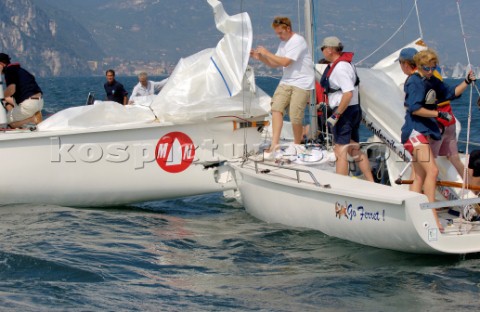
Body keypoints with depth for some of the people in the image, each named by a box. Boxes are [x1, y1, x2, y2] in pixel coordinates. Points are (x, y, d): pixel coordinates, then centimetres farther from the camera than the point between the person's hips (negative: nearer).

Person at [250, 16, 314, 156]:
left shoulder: (298, 41, -13)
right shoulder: (283, 42, 16)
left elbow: (285, 62, -19)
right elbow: (275, 63, 17)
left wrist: (267, 53, -12)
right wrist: (260, 57, 2)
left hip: (302, 83, -8)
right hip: (286, 82, 8)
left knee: (295, 116, -9)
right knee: (276, 108, -11)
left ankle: (297, 146, 11)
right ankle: (275, 143, -15)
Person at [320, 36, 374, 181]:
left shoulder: (340, 67, -18)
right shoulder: (344, 63, 14)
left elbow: (348, 93, -26)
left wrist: (335, 115, -25)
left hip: (344, 111, -11)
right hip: (354, 110, 11)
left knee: (340, 152, -8)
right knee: (355, 150, 15)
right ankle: (372, 184, 19)